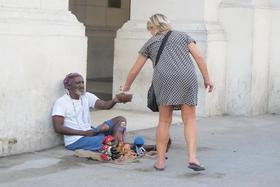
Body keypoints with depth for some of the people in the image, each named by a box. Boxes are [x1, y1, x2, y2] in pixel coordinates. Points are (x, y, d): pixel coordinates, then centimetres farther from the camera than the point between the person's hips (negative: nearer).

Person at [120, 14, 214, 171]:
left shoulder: (150, 43, 22)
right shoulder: (183, 36, 24)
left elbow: (135, 70, 27)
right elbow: (199, 57, 10)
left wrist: (126, 86, 42)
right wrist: (207, 79, 10)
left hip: (164, 80, 0)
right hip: (187, 78, 0)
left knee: (164, 121, 8)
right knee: (190, 120, 3)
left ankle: (161, 160, 10)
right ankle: (192, 157, -10)